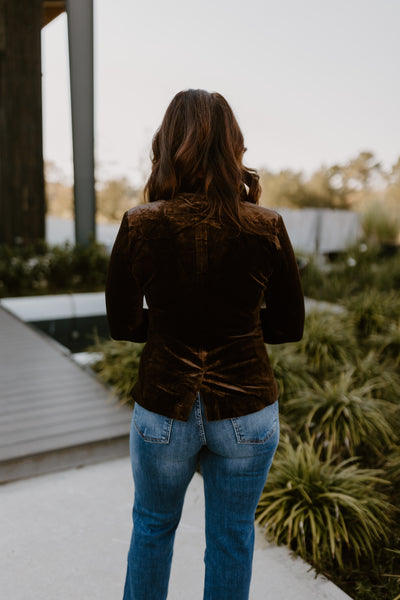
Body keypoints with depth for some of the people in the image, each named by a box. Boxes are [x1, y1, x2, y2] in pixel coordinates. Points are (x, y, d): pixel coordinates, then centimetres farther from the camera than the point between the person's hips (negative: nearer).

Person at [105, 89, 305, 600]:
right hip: (246, 410, 1)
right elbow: (289, 326, -2)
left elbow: (122, 324, -2)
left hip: (164, 408, 0)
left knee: (153, 526, 27)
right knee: (231, 537, 23)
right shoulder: (267, 228, -12)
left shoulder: (139, 225, -13)